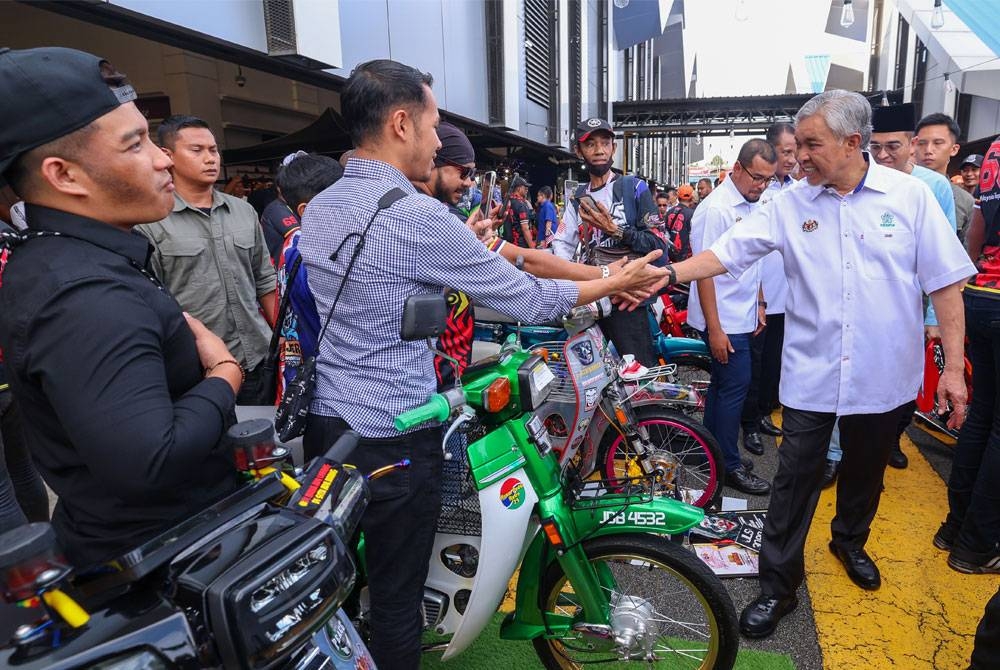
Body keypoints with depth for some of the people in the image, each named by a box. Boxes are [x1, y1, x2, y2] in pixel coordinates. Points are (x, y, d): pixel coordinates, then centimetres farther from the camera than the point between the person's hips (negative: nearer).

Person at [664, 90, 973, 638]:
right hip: (810, 374, -1)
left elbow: (945, 282, -2)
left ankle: (850, 541, 49)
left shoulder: (909, 195, -4)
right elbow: (725, 253, -11)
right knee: (795, 479, 3)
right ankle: (778, 586, 18)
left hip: (884, 375, 1)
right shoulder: (790, 204, -3)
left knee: (865, 471, 20)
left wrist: (953, 365, -4)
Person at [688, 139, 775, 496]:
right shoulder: (716, 208, -17)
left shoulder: (753, 206, 10)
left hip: (743, 317, 9)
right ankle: (730, 465, 8)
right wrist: (714, 329, -21)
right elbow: (704, 270, -20)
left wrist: (759, 303, 18)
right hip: (723, 322, -9)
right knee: (734, 387, -4)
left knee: (723, 384, 15)